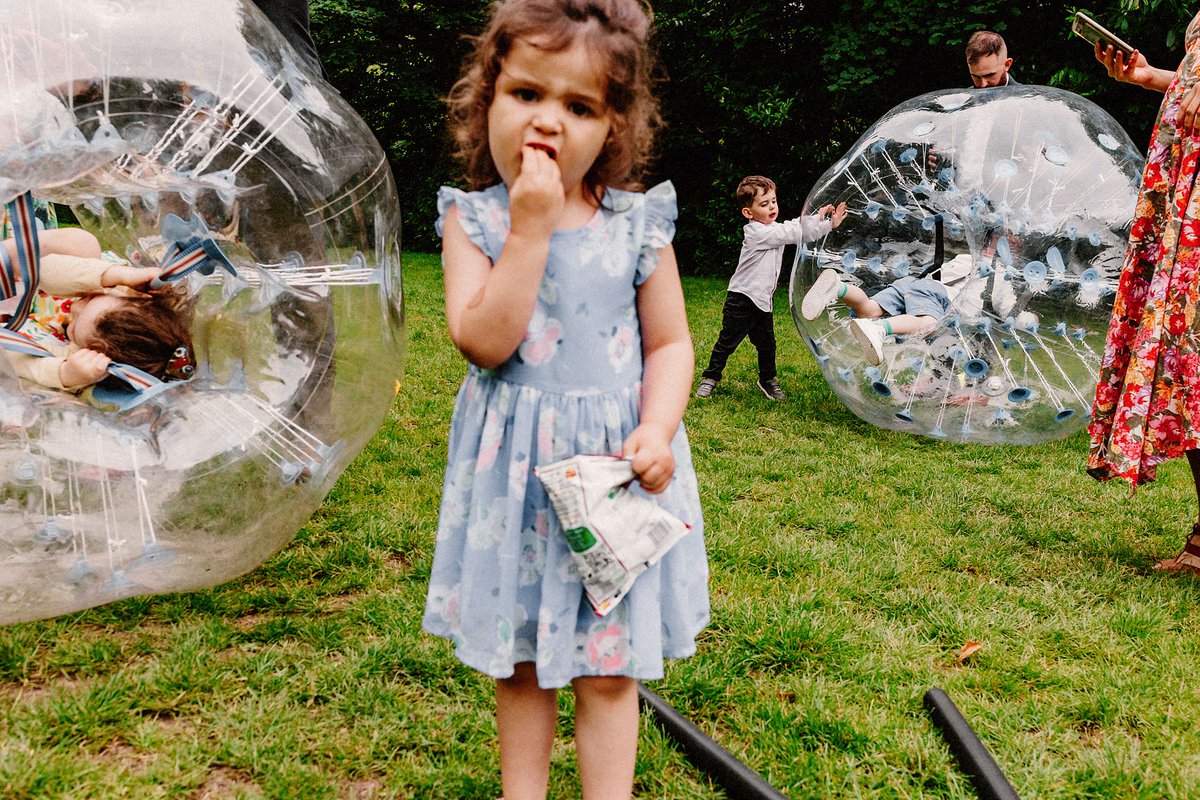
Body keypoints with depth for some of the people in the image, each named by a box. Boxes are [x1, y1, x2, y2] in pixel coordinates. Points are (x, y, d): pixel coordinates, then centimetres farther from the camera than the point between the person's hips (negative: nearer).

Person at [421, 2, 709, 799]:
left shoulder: (636, 225, -4)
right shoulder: (473, 219, -5)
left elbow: (670, 344, 1)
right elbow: (484, 343, -18)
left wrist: (658, 429, -15)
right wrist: (530, 230, -22)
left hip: (615, 469, 0)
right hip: (515, 473, 1)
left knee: (607, 666, 9)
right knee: (518, 661, 16)